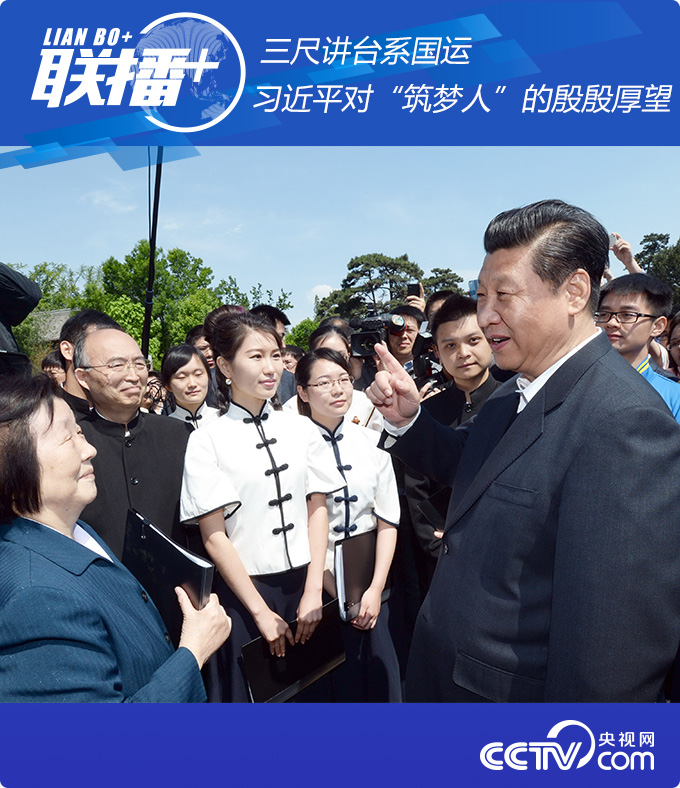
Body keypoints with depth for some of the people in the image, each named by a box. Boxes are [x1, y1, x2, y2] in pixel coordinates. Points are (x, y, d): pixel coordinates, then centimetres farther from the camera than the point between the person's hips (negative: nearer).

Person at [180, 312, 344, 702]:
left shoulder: (302, 429, 1)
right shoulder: (207, 441, -9)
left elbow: (318, 509, 2)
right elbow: (214, 536, -10)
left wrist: (313, 591, -4)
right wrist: (261, 611, -9)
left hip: (306, 582, 3)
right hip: (244, 589, -3)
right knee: (250, 691, 11)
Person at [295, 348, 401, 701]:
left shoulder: (371, 442, 1)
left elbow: (387, 521, 3)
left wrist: (375, 589, -4)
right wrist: (337, 594, -8)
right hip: (318, 589, -3)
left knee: (383, 681, 8)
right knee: (342, 685, 7)